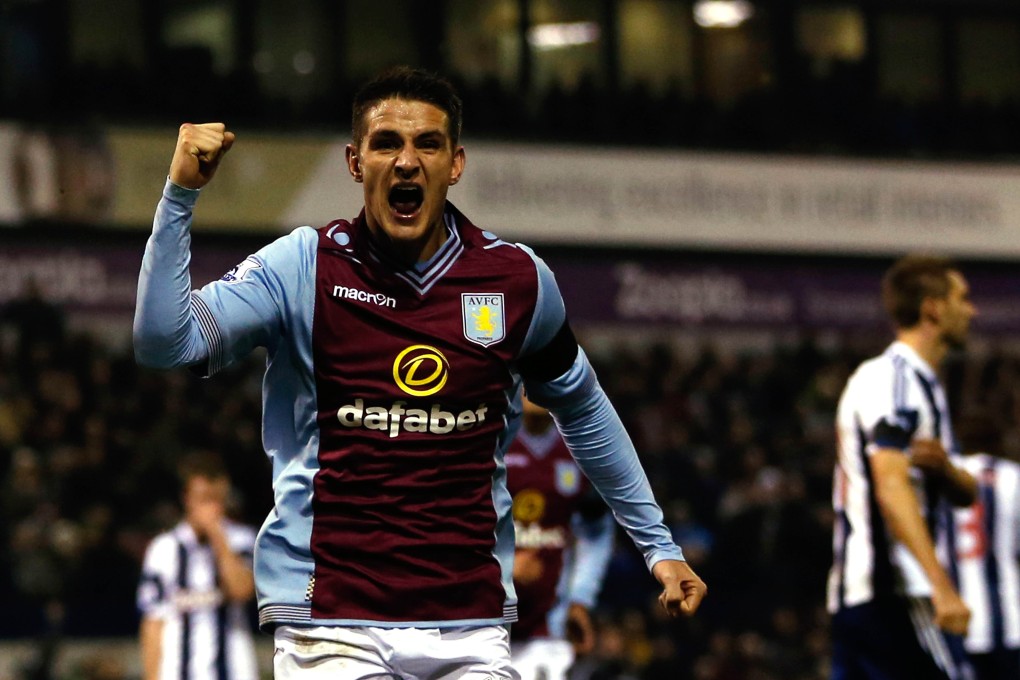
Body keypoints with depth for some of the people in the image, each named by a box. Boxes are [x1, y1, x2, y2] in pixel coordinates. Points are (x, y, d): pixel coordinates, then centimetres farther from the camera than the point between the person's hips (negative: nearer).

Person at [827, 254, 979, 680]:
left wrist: (944, 467, -4)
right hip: (893, 595, -10)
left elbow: (964, 494, 21)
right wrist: (942, 587, -29)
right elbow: (891, 488, -22)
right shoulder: (897, 378, -9)